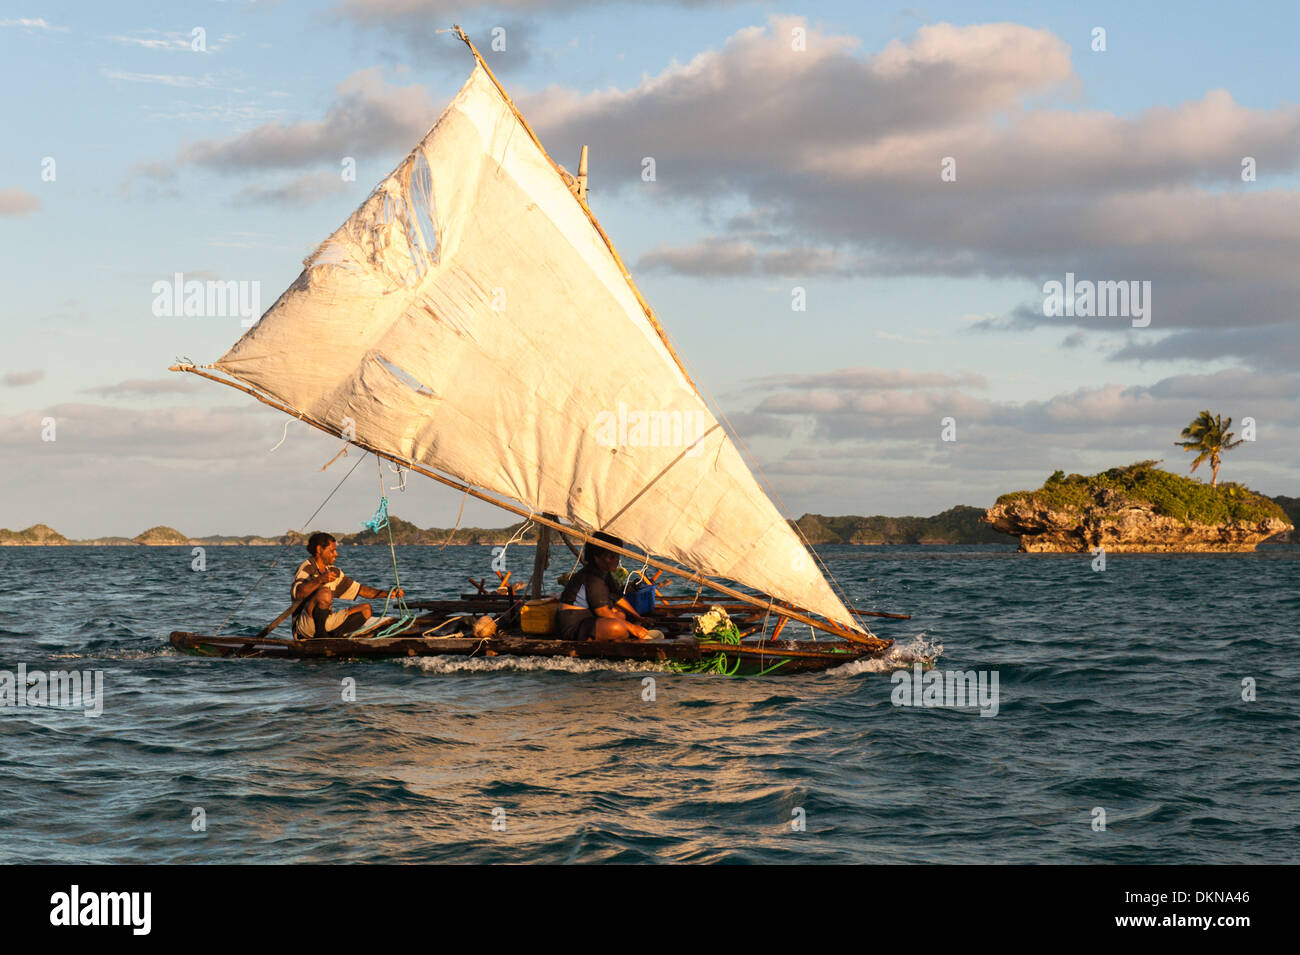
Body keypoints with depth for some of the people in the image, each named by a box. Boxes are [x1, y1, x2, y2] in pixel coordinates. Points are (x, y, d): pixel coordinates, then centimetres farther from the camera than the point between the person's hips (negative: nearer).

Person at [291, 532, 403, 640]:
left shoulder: (333, 571, 17)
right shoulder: (306, 568, -7)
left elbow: (358, 589, 19)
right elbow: (298, 593, -26)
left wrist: (387, 593, 7)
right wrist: (319, 580, -40)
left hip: (327, 621, 8)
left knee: (366, 609, 4)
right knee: (324, 592, -33)